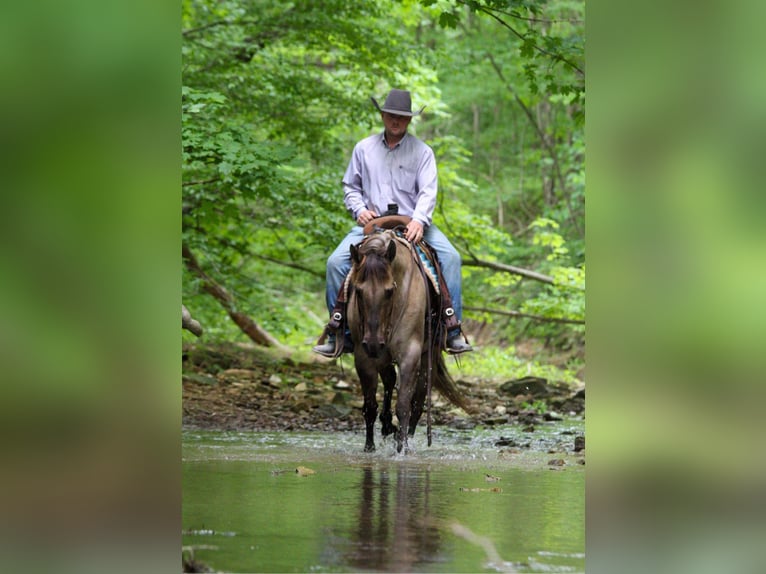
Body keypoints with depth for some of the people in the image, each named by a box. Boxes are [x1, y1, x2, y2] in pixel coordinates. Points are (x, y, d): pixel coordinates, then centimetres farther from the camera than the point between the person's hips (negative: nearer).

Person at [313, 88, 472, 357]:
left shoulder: (422, 151, 2)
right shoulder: (364, 149, 9)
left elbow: (428, 191, -7)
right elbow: (350, 186, 18)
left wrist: (419, 220, -26)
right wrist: (359, 209, -3)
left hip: (413, 225, -1)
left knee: (450, 256, -24)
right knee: (336, 261, -19)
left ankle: (453, 330, -21)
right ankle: (339, 334, -9)